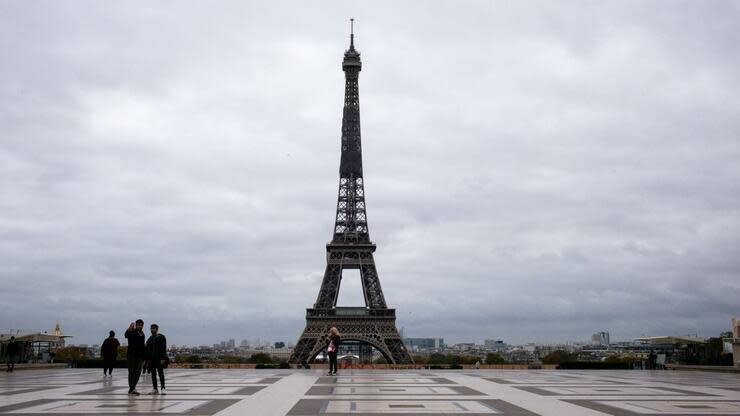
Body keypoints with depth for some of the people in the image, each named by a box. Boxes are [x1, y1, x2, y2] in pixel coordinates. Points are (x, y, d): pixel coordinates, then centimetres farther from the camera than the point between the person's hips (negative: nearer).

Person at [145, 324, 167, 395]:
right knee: (153, 375, 6)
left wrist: (163, 358, -15)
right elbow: (147, 350, 17)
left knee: (161, 374, -7)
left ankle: (162, 389, -10)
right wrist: (147, 360, 9)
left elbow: (164, 348, -7)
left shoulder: (161, 337, -1)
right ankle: (155, 389, 10)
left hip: (159, 359, -5)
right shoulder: (150, 339, 15)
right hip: (152, 359, 5)